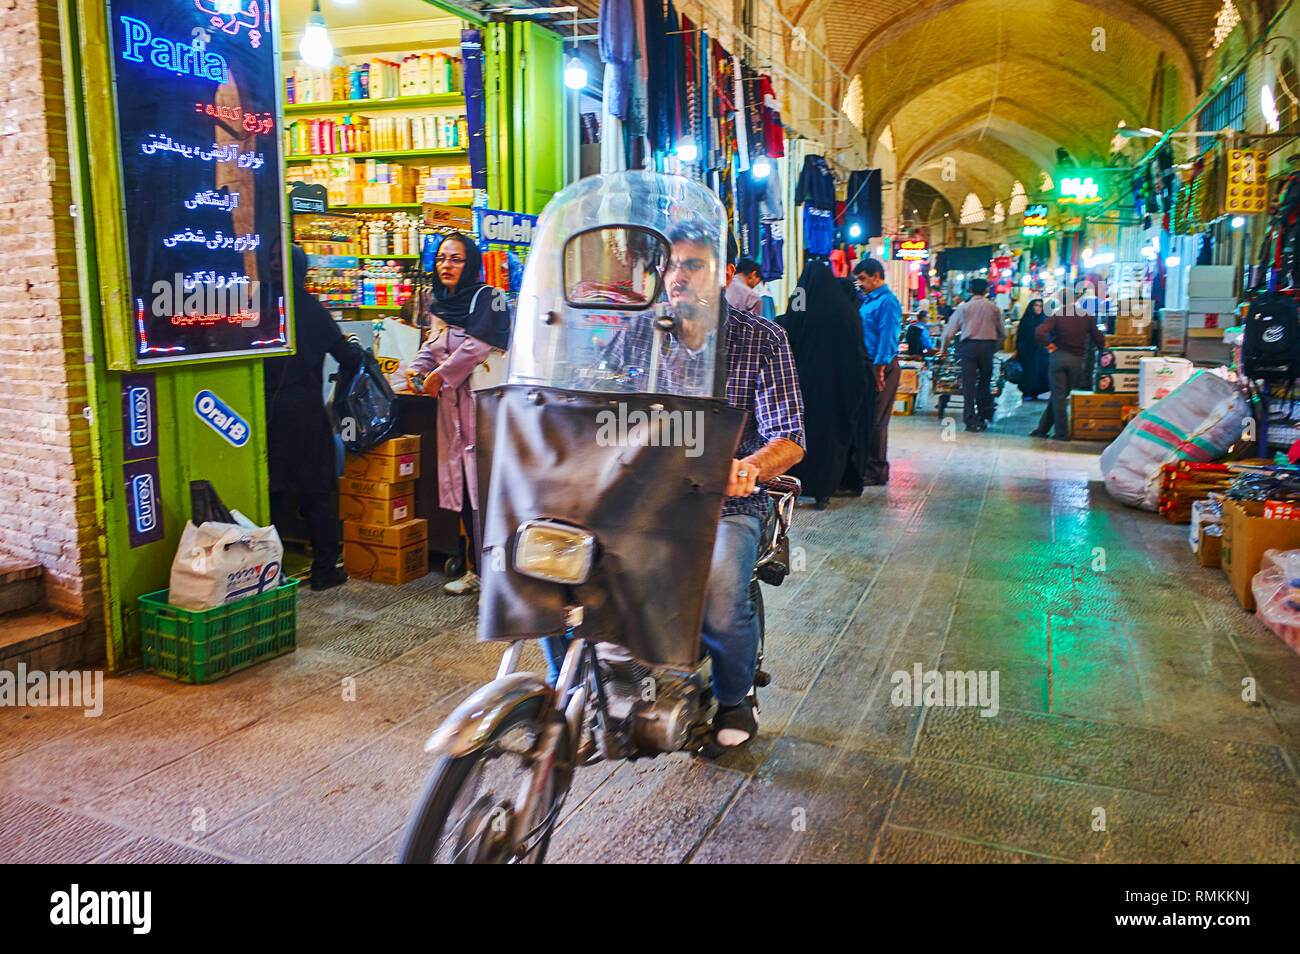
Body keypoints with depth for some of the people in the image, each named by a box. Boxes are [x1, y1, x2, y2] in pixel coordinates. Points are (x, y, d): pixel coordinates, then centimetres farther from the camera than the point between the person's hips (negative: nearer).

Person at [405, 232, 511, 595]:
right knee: (463, 487, 10)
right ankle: (475, 569, 20)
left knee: (484, 485, -10)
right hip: (452, 405, 8)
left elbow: (477, 345, -17)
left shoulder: (487, 297, -7)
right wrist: (417, 369, 5)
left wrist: (440, 375, -11)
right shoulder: (441, 303, 17)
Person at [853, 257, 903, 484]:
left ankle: (877, 472, 3)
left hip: (883, 366, -9)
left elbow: (887, 338, -17)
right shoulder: (866, 300, 16)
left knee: (877, 421, -4)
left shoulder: (887, 302, -12)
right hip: (867, 364, 9)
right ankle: (865, 465, 21)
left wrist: (879, 369, -19)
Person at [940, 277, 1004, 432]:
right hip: (988, 345, 1)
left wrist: (944, 349, 17)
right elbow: (1002, 333, 12)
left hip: (969, 344, -1)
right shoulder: (993, 308, 9)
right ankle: (985, 416, 11)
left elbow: (949, 332, 4)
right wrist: (995, 347, 27)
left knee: (969, 383, 0)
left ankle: (971, 420, -3)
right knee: (985, 382, 12)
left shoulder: (964, 307, 6)